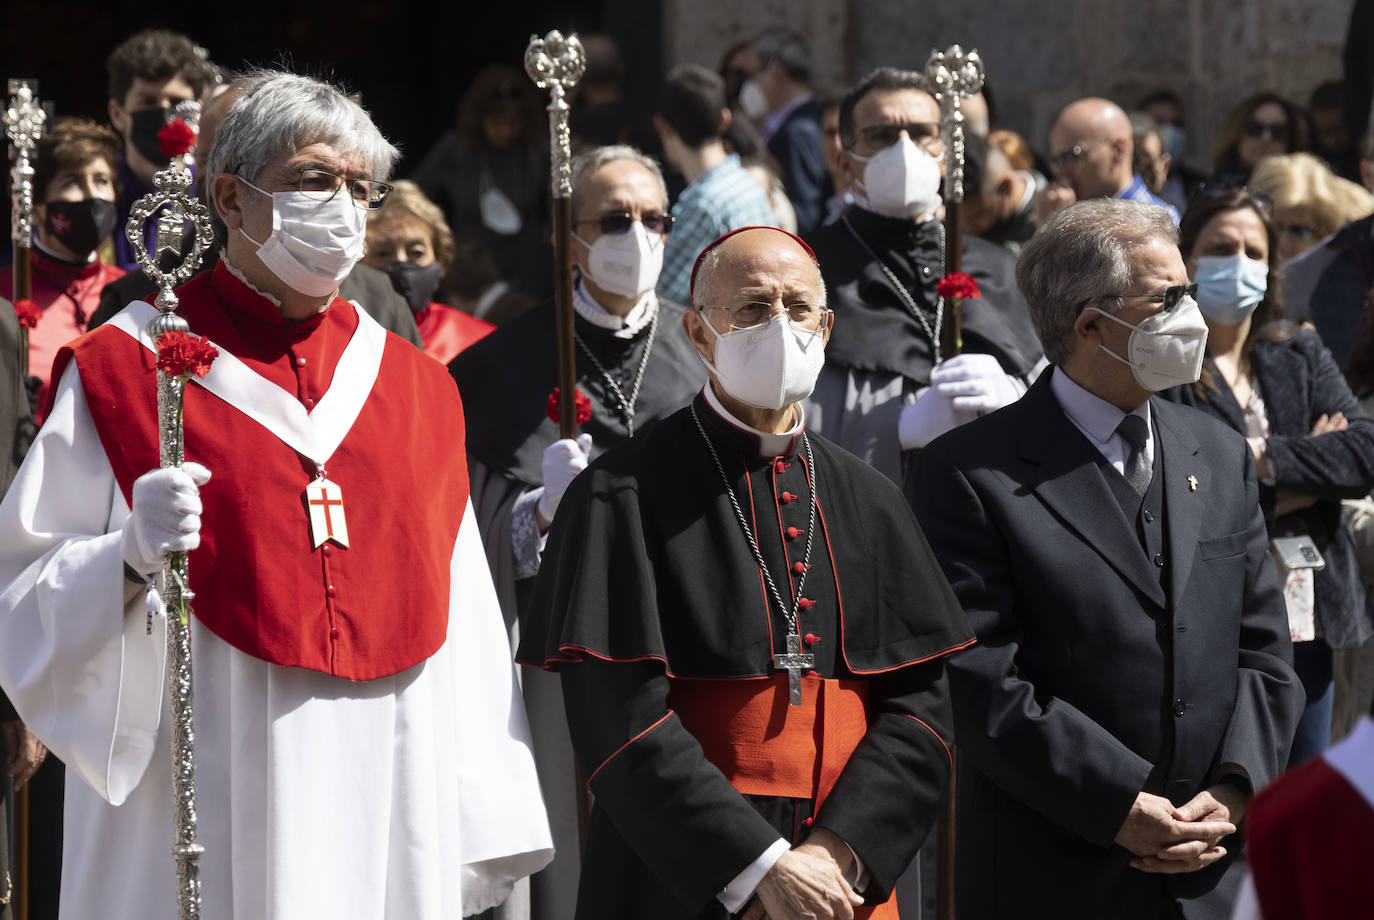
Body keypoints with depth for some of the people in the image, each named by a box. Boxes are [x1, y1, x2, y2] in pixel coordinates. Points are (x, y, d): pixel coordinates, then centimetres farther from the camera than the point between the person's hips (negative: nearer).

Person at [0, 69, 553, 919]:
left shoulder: (417, 391, 13)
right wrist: (132, 557, -23)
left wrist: (482, 842, 6)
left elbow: (463, 648, 11)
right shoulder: (128, 366, 1)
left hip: (387, 806, 4)